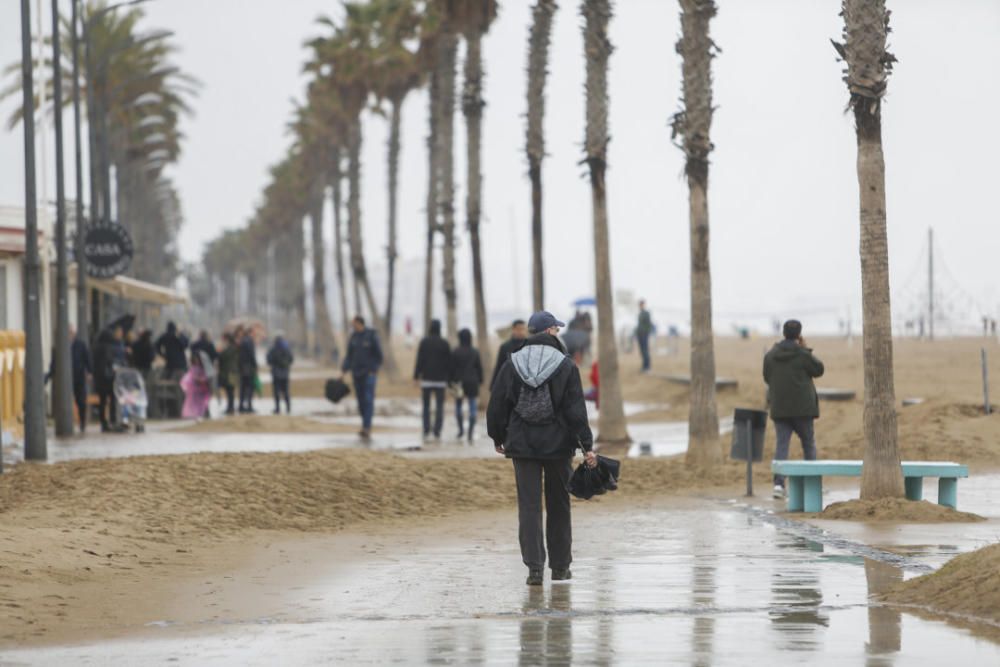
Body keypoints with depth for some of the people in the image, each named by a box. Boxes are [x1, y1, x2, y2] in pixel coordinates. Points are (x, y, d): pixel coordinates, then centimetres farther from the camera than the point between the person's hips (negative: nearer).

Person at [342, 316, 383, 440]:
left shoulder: (371, 335, -8)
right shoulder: (353, 337, 7)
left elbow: (379, 355, -6)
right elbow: (349, 355, 11)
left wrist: (375, 370, -11)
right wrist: (344, 370, 4)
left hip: (369, 372, -6)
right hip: (357, 373, 6)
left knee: (368, 399, -13)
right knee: (361, 400, 6)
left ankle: (366, 428, -19)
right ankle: (366, 427, 14)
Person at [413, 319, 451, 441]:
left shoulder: (424, 342, -3)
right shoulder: (444, 343, 0)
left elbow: (419, 360, -6)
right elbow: (449, 362, 2)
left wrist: (416, 376, -2)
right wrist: (449, 379, 7)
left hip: (427, 378, 0)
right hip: (440, 379, 0)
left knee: (426, 406, 8)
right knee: (439, 406, 3)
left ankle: (426, 432, 1)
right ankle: (437, 432, -5)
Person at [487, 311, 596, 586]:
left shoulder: (512, 365, 0)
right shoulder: (565, 366, -7)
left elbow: (497, 406, 4)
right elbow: (576, 410, -9)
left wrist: (498, 438, 18)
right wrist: (587, 446, -6)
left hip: (522, 445, 1)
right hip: (558, 445, -1)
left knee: (529, 506, 0)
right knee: (558, 506, 12)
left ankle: (534, 567, -10)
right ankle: (560, 566, 19)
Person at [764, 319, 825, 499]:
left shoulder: (770, 355, 2)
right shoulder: (802, 355, -12)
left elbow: (767, 377, 11)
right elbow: (819, 369, 2)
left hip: (779, 408, 3)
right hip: (802, 407, -3)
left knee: (782, 444, 2)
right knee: (809, 443, 13)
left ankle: (779, 483, -13)